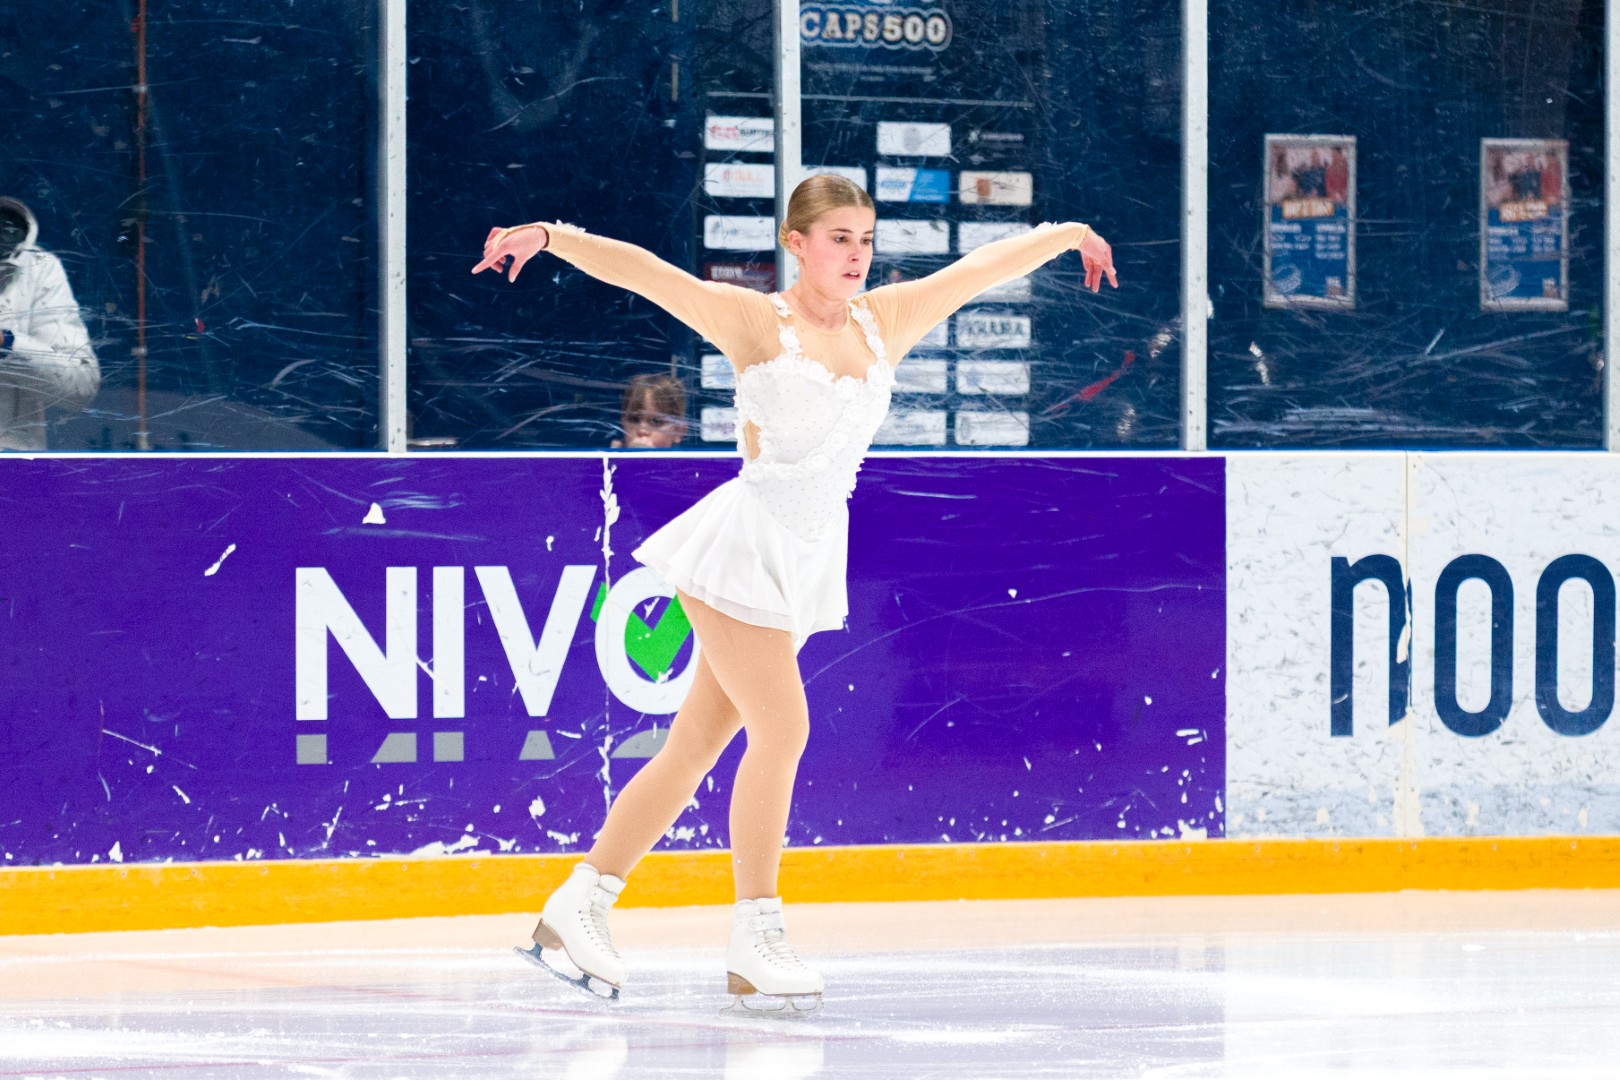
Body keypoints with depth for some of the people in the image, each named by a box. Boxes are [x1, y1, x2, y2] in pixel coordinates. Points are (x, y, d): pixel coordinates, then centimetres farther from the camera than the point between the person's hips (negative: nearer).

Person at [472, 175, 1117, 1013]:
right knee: (782, 725, -15)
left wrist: (1066, 236, 32)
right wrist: (552, 238, -27)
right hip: (745, 546, -6)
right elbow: (644, 274, -14)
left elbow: (979, 269, 21)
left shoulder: (883, 322, 11)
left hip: (810, 559, 6)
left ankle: (578, 907, 16)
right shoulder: (756, 321, -5)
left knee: (696, 746, 8)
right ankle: (753, 943, -8)